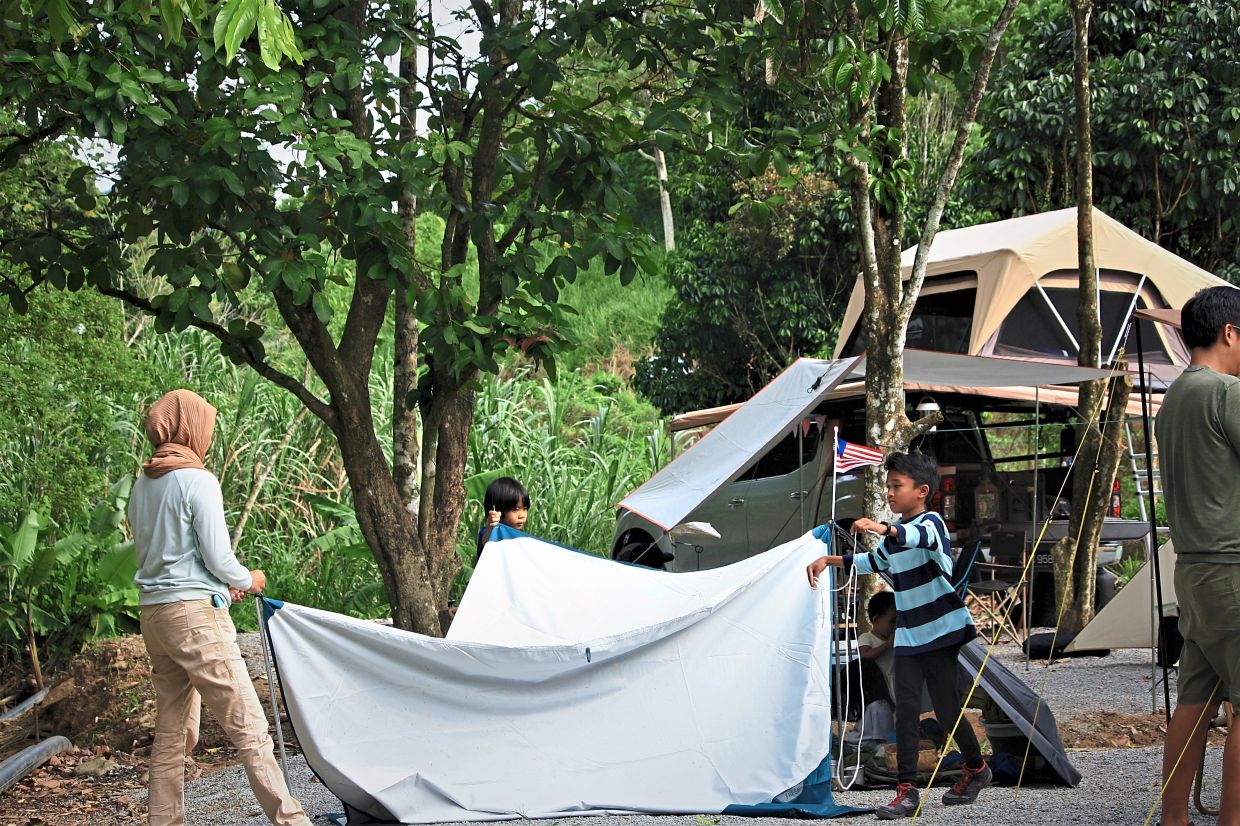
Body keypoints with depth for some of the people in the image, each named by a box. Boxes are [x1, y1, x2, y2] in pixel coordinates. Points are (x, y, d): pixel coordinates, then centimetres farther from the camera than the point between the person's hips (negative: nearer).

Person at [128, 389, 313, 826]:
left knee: (172, 731, 14)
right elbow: (217, 557, -12)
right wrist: (248, 581, 8)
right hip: (196, 614, -8)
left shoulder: (142, 484, 13)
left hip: (154, 614, 8)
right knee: (248, 726, -7)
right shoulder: (198, 481, -10)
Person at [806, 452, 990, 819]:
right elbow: (873, 562, 31)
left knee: (946, 708, 0)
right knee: (906, 709, -3)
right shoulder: (894, 534, 12)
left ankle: (976, 769, 26)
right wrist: (830, 560, 21)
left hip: (940, 631, -7)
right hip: (908, 636, 7)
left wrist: (884, 529, -58)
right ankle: (907, 791, -5)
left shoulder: (931, 521, -13)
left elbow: (920, 537, -38)